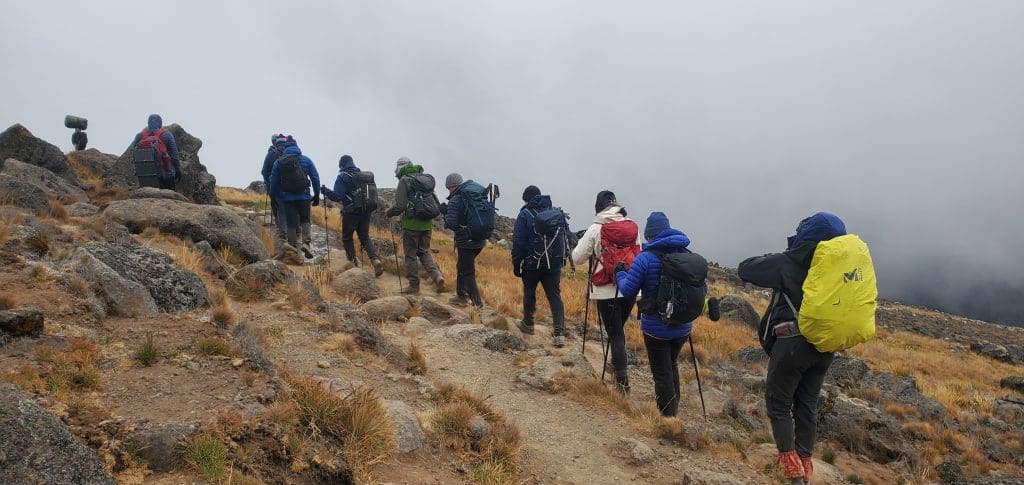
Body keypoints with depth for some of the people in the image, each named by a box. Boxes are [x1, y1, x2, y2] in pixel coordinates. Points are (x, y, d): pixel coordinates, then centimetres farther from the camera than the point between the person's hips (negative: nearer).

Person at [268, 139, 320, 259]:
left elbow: (273, 182, 6)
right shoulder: (306, 160, 2)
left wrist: (274, 197, 19)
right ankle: (306, 242, -8)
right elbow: (315, 178, 1)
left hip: (287, 198, 0)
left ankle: (294, 248, 8)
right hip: (304, 196, 0)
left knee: (291, 224, 7)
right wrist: (317, 195, 8)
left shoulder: (278, 162, 3)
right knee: (305, 220, 12)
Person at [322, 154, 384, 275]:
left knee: (347, 238, 12)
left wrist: (326, 192, -3)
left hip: (351, 212, -5)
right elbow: (374, 193, 11)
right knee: (365, 237, 12)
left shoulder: (342, 177, -9)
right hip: (366, 211, 5)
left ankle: (353, 263, 11)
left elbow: (337, 196, -15)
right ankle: (376, 259, -9)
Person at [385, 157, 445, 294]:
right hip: (427, 223, 6)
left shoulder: (404, 181, -9)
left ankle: (414, 286, 11)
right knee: (424, 252, 17)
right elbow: (436, 203, 13)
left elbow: (400, 206, -14)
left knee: (410, 255, 5)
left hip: (411, 224, -6)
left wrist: (389, 213, 4)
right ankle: (437, 276, -3)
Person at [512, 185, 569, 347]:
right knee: (555, 296, 4)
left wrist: (516, 264, -2)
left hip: (532, 264, -3)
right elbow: (566, 237, 8)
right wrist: (561, 258, 15)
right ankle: (559, 332, -6)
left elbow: (518, 242, -9)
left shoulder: (524, 215, -7)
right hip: (554, 264, 3)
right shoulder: (557, 212, 6)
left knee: (529, 293, 17)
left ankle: (528, 324, 31)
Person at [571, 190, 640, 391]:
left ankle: (622, 381, 1)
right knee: (618, 329, 22)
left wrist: (586, 246, 13)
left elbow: (577, 258, -5)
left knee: (615, 334, 2)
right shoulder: (634, 227, 1)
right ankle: (617, 365, 35)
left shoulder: (595, 229, -10)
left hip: (607, 290, -4)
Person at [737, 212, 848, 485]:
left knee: (778, 403, 8)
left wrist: (775, 258, 13)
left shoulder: (789, 262, -12)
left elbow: (745, 269, -3)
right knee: (807, 403, 16)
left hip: (792, 341, -5)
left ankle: (790, 461, 0)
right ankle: (805, 462, 21)